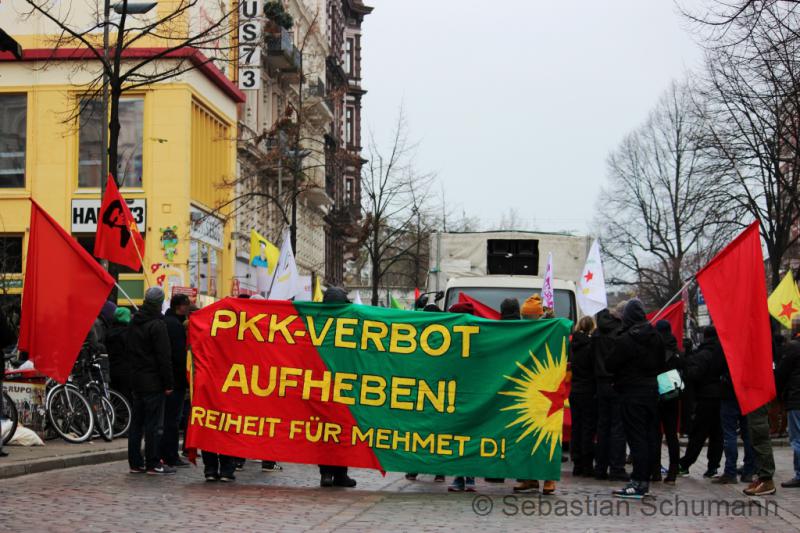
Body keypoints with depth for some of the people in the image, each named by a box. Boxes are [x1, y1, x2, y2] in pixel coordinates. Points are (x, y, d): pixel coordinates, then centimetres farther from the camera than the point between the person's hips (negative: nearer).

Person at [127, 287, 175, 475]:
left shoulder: (134, 323, 11)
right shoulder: (157, 325, -15)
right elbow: (164, 357, -16)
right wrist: (168, 384, -13)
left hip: (136, 380, 8)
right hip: (153, 382, -8)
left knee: (136, 422, 11)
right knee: (153, 423, -4)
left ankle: (135, 462, 14)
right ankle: (153, 463, -3)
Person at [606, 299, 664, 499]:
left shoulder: (625, 339, -15)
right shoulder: (656, 337, 7)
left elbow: (610, 365, -9)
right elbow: (662, 363, 14)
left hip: (632, 394, -7)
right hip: (652, 392, 7)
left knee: (636, 438, -7)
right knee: (649, 437, 9)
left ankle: (638, 483, -8)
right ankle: (645, 480, 15)